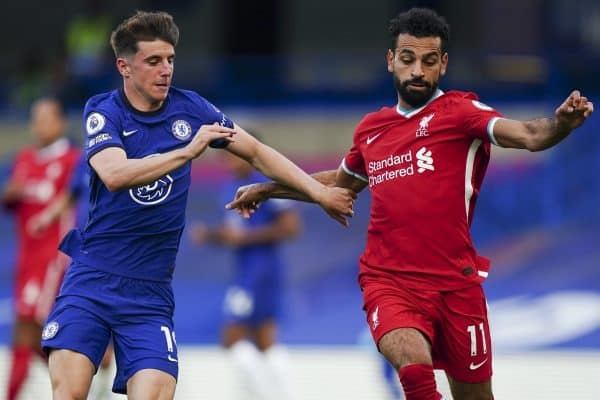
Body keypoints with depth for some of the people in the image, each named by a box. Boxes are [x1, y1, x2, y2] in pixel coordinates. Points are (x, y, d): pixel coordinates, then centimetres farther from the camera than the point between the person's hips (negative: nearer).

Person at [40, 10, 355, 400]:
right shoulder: (103, 111, -4)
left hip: (150, 291, 2)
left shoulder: (189, 108, 5)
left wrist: (320, 192, 9)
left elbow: (256, 152, 15)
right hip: (92, 278, -2)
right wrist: (187, 151, -29)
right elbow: (115, 174, -24)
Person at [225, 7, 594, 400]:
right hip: (388, 282, 2)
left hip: (454, 283, -2)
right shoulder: (371, 128, 13)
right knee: (415, 368, -29)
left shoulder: (460, 111, -2)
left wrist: (560, 124, -42)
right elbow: (341, 182, 35)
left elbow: (527, 135, -21)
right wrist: (267, 189, 39)